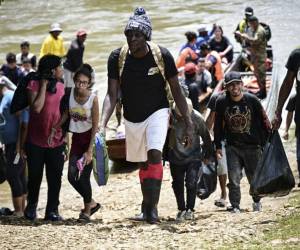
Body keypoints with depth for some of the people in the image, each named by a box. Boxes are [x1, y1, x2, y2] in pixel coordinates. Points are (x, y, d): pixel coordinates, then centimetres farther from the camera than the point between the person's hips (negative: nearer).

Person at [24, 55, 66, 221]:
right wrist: (44, 85, -17)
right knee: (34, 177, 7)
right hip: (36, 142, -4)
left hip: (56, 143, 4)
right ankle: (31, 207, 27)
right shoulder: (34, 85, -9)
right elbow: (36, 107, -23)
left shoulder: (61, 87, 7)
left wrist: (66, 138, 10)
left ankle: (52, 210, 11)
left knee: (55, 178, 2)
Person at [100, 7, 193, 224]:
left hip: (157, 112, -3)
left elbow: (176, 91, -8)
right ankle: (146, 204, 33)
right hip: (132, 117, 3)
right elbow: (112, 94, -12)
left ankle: (152, 207, -24)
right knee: (143, 163, 13)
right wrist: (102, 125, -27)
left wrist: (188, 123, -11)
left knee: (154, 155, -24)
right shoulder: (117, 58, -13)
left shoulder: (162, 56, -17)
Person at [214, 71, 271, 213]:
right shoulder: (221, 102, -2)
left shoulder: (252, 100, -6)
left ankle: (257, 201, 32)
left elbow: (264, 122, 1)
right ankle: (235, 206, 3)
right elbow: (218, 125, 9)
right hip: (232, 147, 1)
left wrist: (267, 143, 0)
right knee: (234, 178, -6)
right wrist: (218, 146, 8)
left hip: (252, 146, -1)